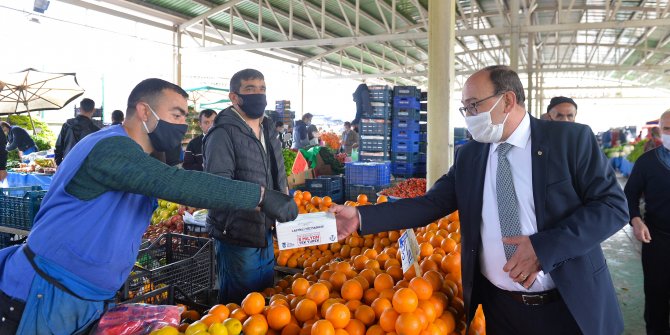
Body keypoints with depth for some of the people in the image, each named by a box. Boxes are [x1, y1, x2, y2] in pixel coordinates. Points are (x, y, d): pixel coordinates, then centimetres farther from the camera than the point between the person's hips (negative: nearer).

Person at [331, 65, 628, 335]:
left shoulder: (571, 138, -8)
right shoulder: (469, 156, 2)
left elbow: (613, 205, -10)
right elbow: (431, 204, -2)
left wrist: (544, 247, -23)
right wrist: (361, 217, -12)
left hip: (571, 305, -3)